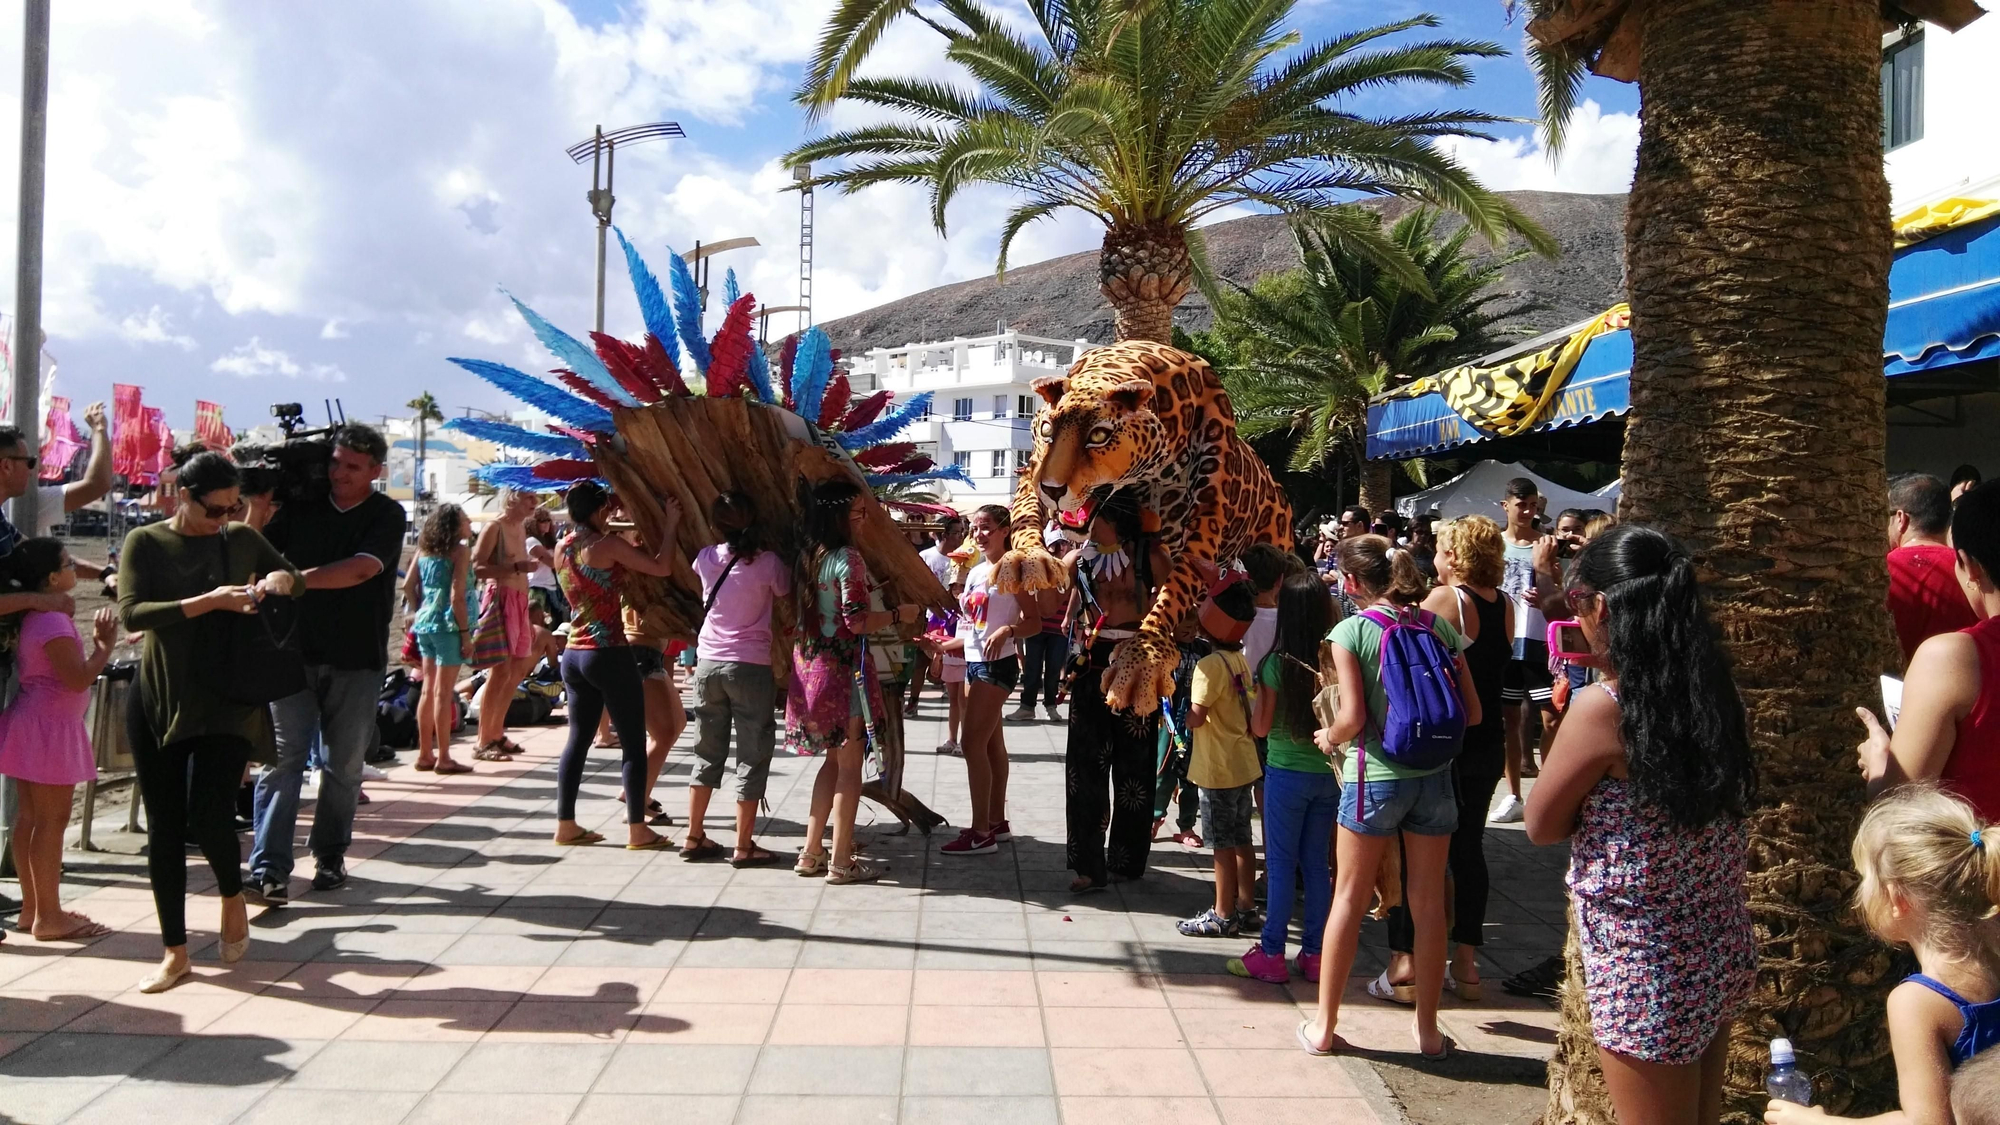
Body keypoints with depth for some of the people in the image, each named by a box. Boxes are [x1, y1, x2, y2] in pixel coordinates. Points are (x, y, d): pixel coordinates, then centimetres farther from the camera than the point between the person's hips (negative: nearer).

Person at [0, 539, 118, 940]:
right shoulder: (53, 621, -20)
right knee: (52, 821, -4)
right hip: (50, 728, -11)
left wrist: (94, 641, 7)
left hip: (34, 724, 11)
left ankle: (32, 908, 23)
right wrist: (106, 646, -11)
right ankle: (48, 917, 1)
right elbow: (78, 679, -23)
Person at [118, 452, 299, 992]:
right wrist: (209, 601, -23)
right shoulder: (145, 542, -1)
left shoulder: (242, 539, 5)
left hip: (227, 701, 0)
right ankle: (175, 950, 15)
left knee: (210, 815, -11)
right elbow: (131, 613, -14)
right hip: (159, 702, 0)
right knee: (164, 825, 4)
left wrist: (280, 579, -4)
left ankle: (232, 896, 22)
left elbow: (298, 581, 19)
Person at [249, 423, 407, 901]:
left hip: (357, 660, -1)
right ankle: (269, 867, -5)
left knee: (344, 763, 9)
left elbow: (361, 569, -18)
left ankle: (330, 854, 25)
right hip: (295, 651, 1)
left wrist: (296, 579, -26)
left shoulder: (387, 516, -2)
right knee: (284, 757, -5)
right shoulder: (301, 507, 6)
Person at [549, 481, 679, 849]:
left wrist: (610, 518, 25)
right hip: (610, 655, -8)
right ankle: (637, 830, 2)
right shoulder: (608, 545, -12)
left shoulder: (562, 548, 9)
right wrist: (671, 523, -4)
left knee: (578, 739, 13)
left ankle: (566, 825, 15)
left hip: (574, 654, 8)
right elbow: (662, 567, -14)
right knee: (633, 744, 0)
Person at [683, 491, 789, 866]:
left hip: (708, 663, 5)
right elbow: (785, 598, 4)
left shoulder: (706, 558, 3)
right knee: (752, 755, 3)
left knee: (708, 751, 15)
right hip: (750, 666, -5)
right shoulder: (768, 562, -9)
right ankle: (744, 846, 5)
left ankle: (694, 837, 20)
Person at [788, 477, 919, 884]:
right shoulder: (848, 558, -15)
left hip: (810, 664, 8)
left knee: (832, 759, 18)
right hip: (843, 666, -8)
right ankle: (841, 861, 7)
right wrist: (899, 614, -5)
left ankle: (812, 853, 20)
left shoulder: (807, 556, 8)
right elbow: (857, 621, -20)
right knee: (850, 763, 1)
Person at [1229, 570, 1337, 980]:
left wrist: (1256, 691, 6)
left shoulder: (1277, 663, -14)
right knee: (1316, 862, 13)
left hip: (1286, 773, -4)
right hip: (1330, 773, 4)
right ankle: (1314, 953, 19)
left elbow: (1261, 727, -9)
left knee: (1281, 864, 5)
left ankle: (1271, 954, 11)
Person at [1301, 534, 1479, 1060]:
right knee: (1429, 903, 12)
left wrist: (1328, 737, 5)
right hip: (1434, 776, 3)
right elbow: (1472, 712, 4)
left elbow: (1353, 716, -15)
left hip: (1375, 776, -3)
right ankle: (1428, 1030, 23)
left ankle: (1324, 1025, 18)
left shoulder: (1351, 631, -9)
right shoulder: (1439, 627, 3)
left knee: (1348, 899, 9)